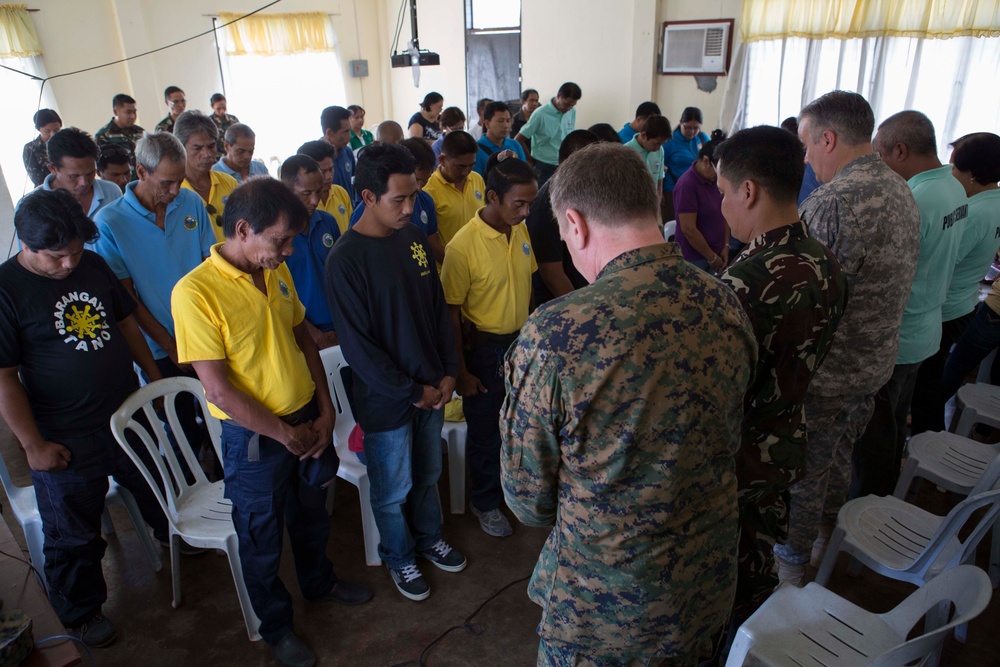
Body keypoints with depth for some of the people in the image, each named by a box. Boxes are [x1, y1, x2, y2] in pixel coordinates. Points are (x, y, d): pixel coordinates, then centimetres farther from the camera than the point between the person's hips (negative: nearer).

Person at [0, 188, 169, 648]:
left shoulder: (93, 265, 0)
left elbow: (125, 320, 12)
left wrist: (154, 376, 12)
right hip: (66, 441, -5)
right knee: (74, 536, 14)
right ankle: (81, 611, 38)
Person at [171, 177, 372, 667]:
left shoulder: (277, 272, -2)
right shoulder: (196, 292, -22)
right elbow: (219, 390, -22)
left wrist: (325, 411, 1)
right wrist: (285, 433, -14)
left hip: (308, 420, 6)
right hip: (254, 437, -6)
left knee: (312, 513, 27)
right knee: (262, 536, 17)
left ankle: (319, 581, 54)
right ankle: (275, 624, 41)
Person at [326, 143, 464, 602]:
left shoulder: (414, 237, -1)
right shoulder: (346, 259, -20)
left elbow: (438, 307, 6)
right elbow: (358, 345, -18)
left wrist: (447, 373, -1)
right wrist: (411, 391, -13)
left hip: (432, 388, 6)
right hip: (385, 399, -5)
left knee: (428, 475, 24)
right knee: (393, 490, 15)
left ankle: (428, 538, 49)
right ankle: (398, 558, 41)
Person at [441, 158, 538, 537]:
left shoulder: (521, 231, -3)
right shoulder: (463, 246, -21)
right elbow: (451, 312, -15)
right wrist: (461, 371, -12)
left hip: (520, 340, 6)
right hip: (484, 349, -5)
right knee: (485, 431, 12)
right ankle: (485, 502, 35)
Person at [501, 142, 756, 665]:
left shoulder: (553, 335, -30)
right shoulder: (728, 306, -11)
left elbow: (528, 500, -16)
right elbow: (723, 442, 4)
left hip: (607, 609, -4)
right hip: (710, 586, 5)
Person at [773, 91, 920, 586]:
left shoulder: (830, 203, -28)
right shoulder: (901, 192, 4)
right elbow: (894, 281, 12)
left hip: (825, 373, -9)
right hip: (876, 360, 9)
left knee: (802, 471, 11)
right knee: (839, 454, 27)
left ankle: (791, 561, 30)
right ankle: (828, 535, 48)